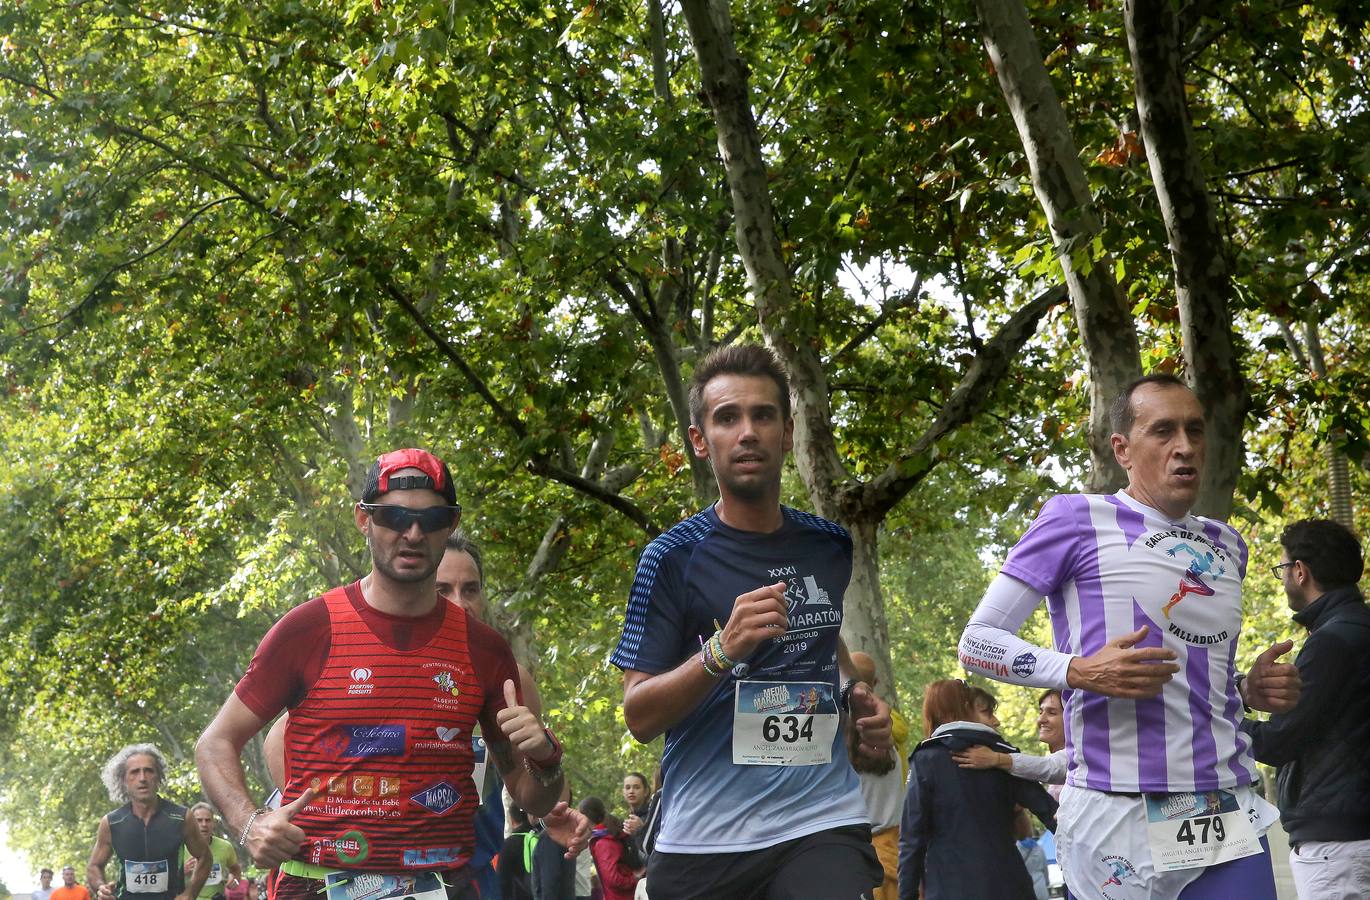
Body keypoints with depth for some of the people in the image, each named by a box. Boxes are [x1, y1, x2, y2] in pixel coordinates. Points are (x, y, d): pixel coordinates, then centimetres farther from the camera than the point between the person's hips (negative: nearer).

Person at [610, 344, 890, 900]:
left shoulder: (831, 549, 9)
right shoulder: (672, 559, -4)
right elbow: (640, 717, -7)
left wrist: (854, 700, 11)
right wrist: (722, 651, -22)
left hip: (823, 821, 2)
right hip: (702, 837, -2)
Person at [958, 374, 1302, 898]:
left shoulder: (1226, 546, 16)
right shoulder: (1078, 519, -3)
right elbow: (977, 642, -3)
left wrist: (1251, 691, 7)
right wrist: (1079, 672, -18)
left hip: (1230, 814, 5)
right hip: (1120, 817, -5)